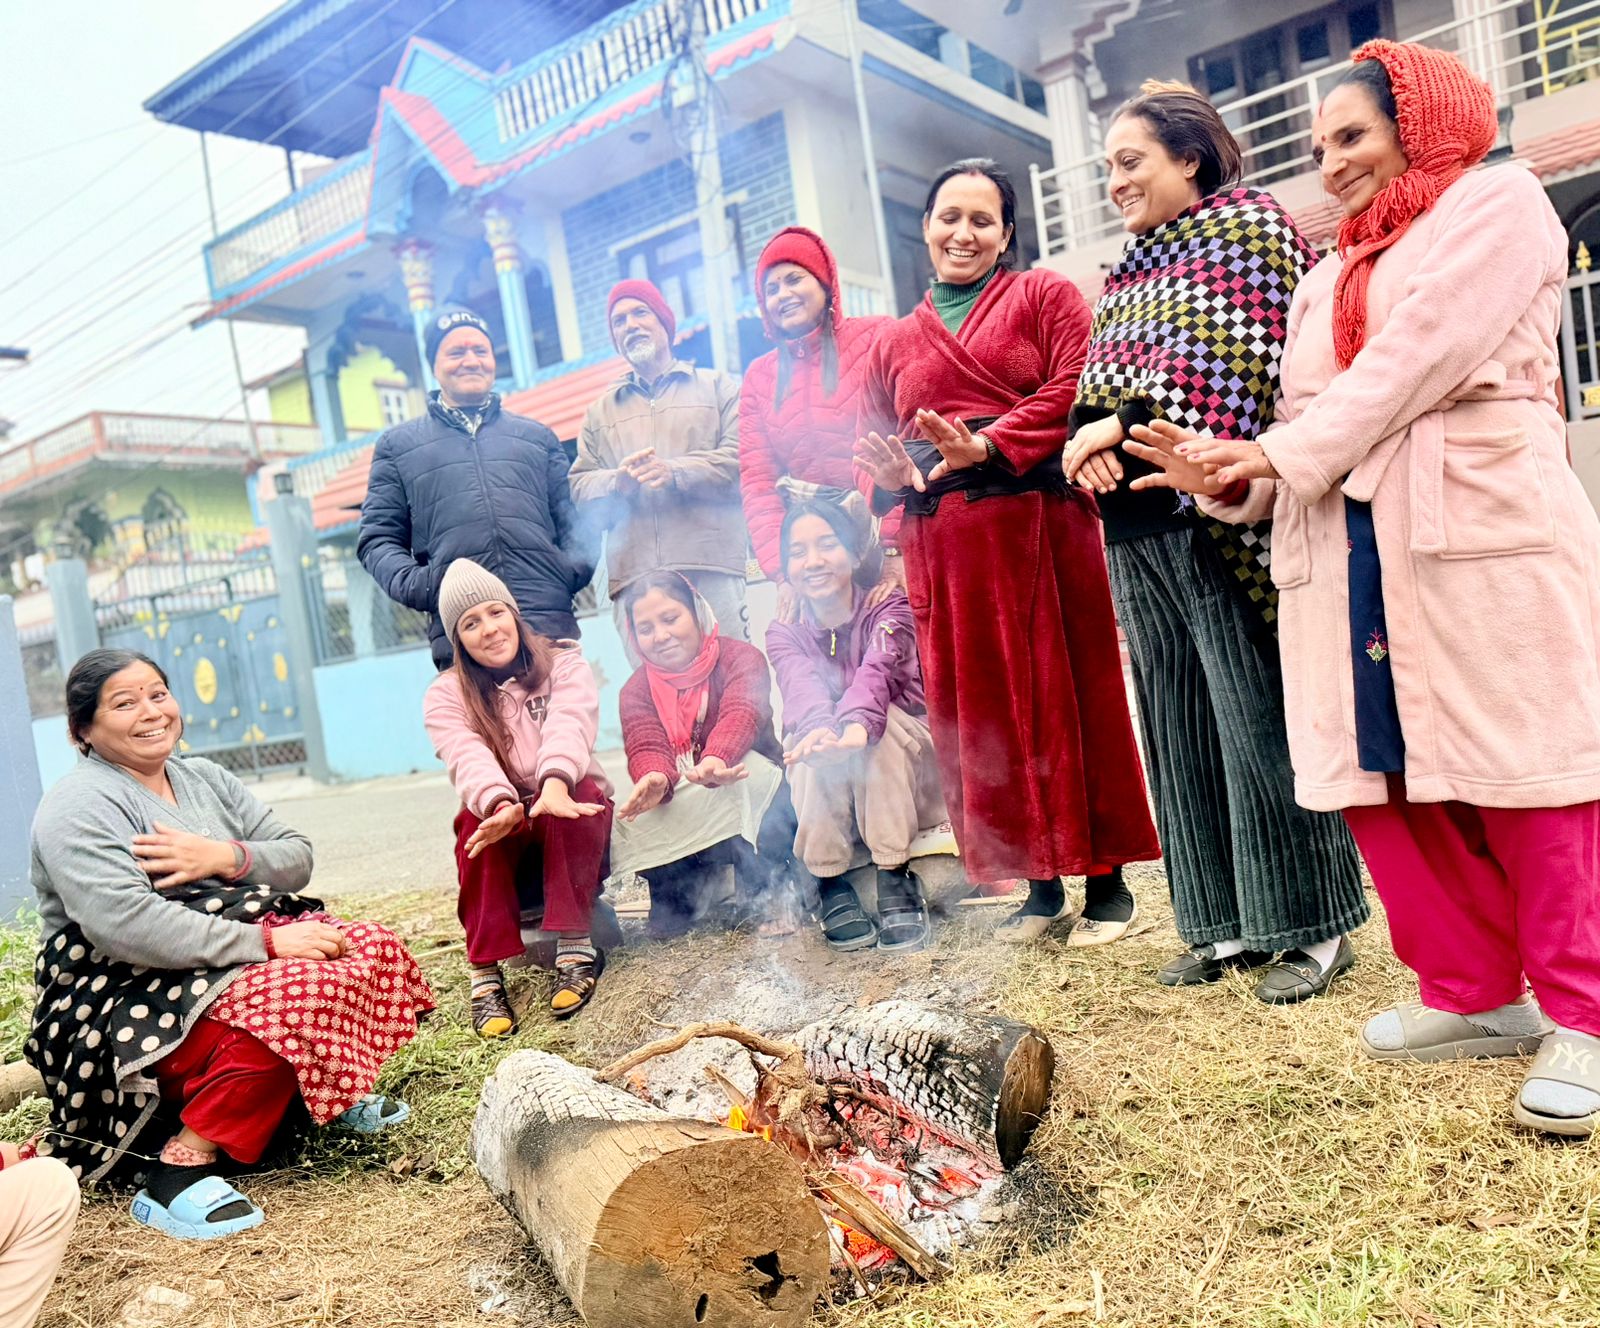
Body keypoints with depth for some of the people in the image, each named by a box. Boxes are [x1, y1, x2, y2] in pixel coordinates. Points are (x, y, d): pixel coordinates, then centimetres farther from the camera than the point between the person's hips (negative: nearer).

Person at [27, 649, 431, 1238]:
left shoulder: (204, 778, 13)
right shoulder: (79, 806, -10)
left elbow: (298, 859, 7)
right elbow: (123, 925, -26)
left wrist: (223, 857, -14)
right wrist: (263, 941, -27)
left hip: (240, 960, 8)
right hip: (128, 1002, -7)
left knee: (375, 951, -11)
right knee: (298, 996, -32)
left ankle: (330, 1091, 8)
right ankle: (180, 1168, -21)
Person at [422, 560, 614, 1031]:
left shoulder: (564, 664, 0)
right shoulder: (445, 696, 1)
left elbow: (569, 725, -22)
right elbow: (467, 756, -19)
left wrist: (554, 783, -45)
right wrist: (502, 804, -43)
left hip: (572, 815, 0)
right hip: (504, 834, 1)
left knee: (578, 794, -33)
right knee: (478, 819, -32)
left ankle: (576, 947, -30)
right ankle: (485, 973, -31)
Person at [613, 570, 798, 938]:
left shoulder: (740, 658, -10)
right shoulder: (635, 691, 1)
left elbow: (741, 714, -32)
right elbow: (646, 749, -18)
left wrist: (717, 760, -55)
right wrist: (655, 779, -45)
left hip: (749, 810, -2)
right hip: (681, 813, 3)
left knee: (751, 768, -35)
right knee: (629, 824, -27)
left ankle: (768, 894, -16)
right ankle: (683, 893, 4)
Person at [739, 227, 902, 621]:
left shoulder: (877, 336, 2)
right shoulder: (758, 377, 15)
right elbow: (757, 482, 8)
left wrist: (895, 548, -16)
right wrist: (782, 573, -6)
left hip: (887, 528, -3)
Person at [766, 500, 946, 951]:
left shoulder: (888, 608, -10)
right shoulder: (784, 631, -3)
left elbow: (877, 668, -33)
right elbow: (801, 685, -27)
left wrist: (857, 724, -56)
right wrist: (820, 729, -52)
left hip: (900, 763, -1)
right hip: (821, 784, 2)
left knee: (878, 720, -32)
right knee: (817, 738, -30)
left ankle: (895, 880, -30)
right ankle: (830, 885, -23)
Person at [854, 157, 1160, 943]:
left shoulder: (1045, 297, 10)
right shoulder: (892, 343, 21)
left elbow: (1070, 392, -6)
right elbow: (870, 448, 15)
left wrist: (986, 445, -18)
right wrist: (893, 475, -8)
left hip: (1040, 524, -4)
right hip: (941, 545, 4)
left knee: (1069, 692, -1)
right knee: (978, 708, 4)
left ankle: (1106, 881, 10)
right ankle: (1038, 881, 17)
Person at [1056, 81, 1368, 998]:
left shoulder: (1248, 228, 2)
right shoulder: (1129, 272, 24)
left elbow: (1228, 363, -13)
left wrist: (1127, 424, -15)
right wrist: (1095, 447, -1)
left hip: (1217, 519, -7)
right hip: (1137, 528, 8)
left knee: (1260, 726, -4)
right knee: (1181, 729, 8)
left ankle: (1311, 926, 10)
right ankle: (1225, 923, 19)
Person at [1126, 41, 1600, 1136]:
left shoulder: (1498, 205, 8)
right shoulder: (1325, 285, 28)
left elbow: (1425, 355, -8)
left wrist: (1286, 453, -6)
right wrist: (1226, 476, -1)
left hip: (1485, 533, -6)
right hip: (1345, 556, 7)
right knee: (1383, 776, 4)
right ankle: (1479, 994, 18)